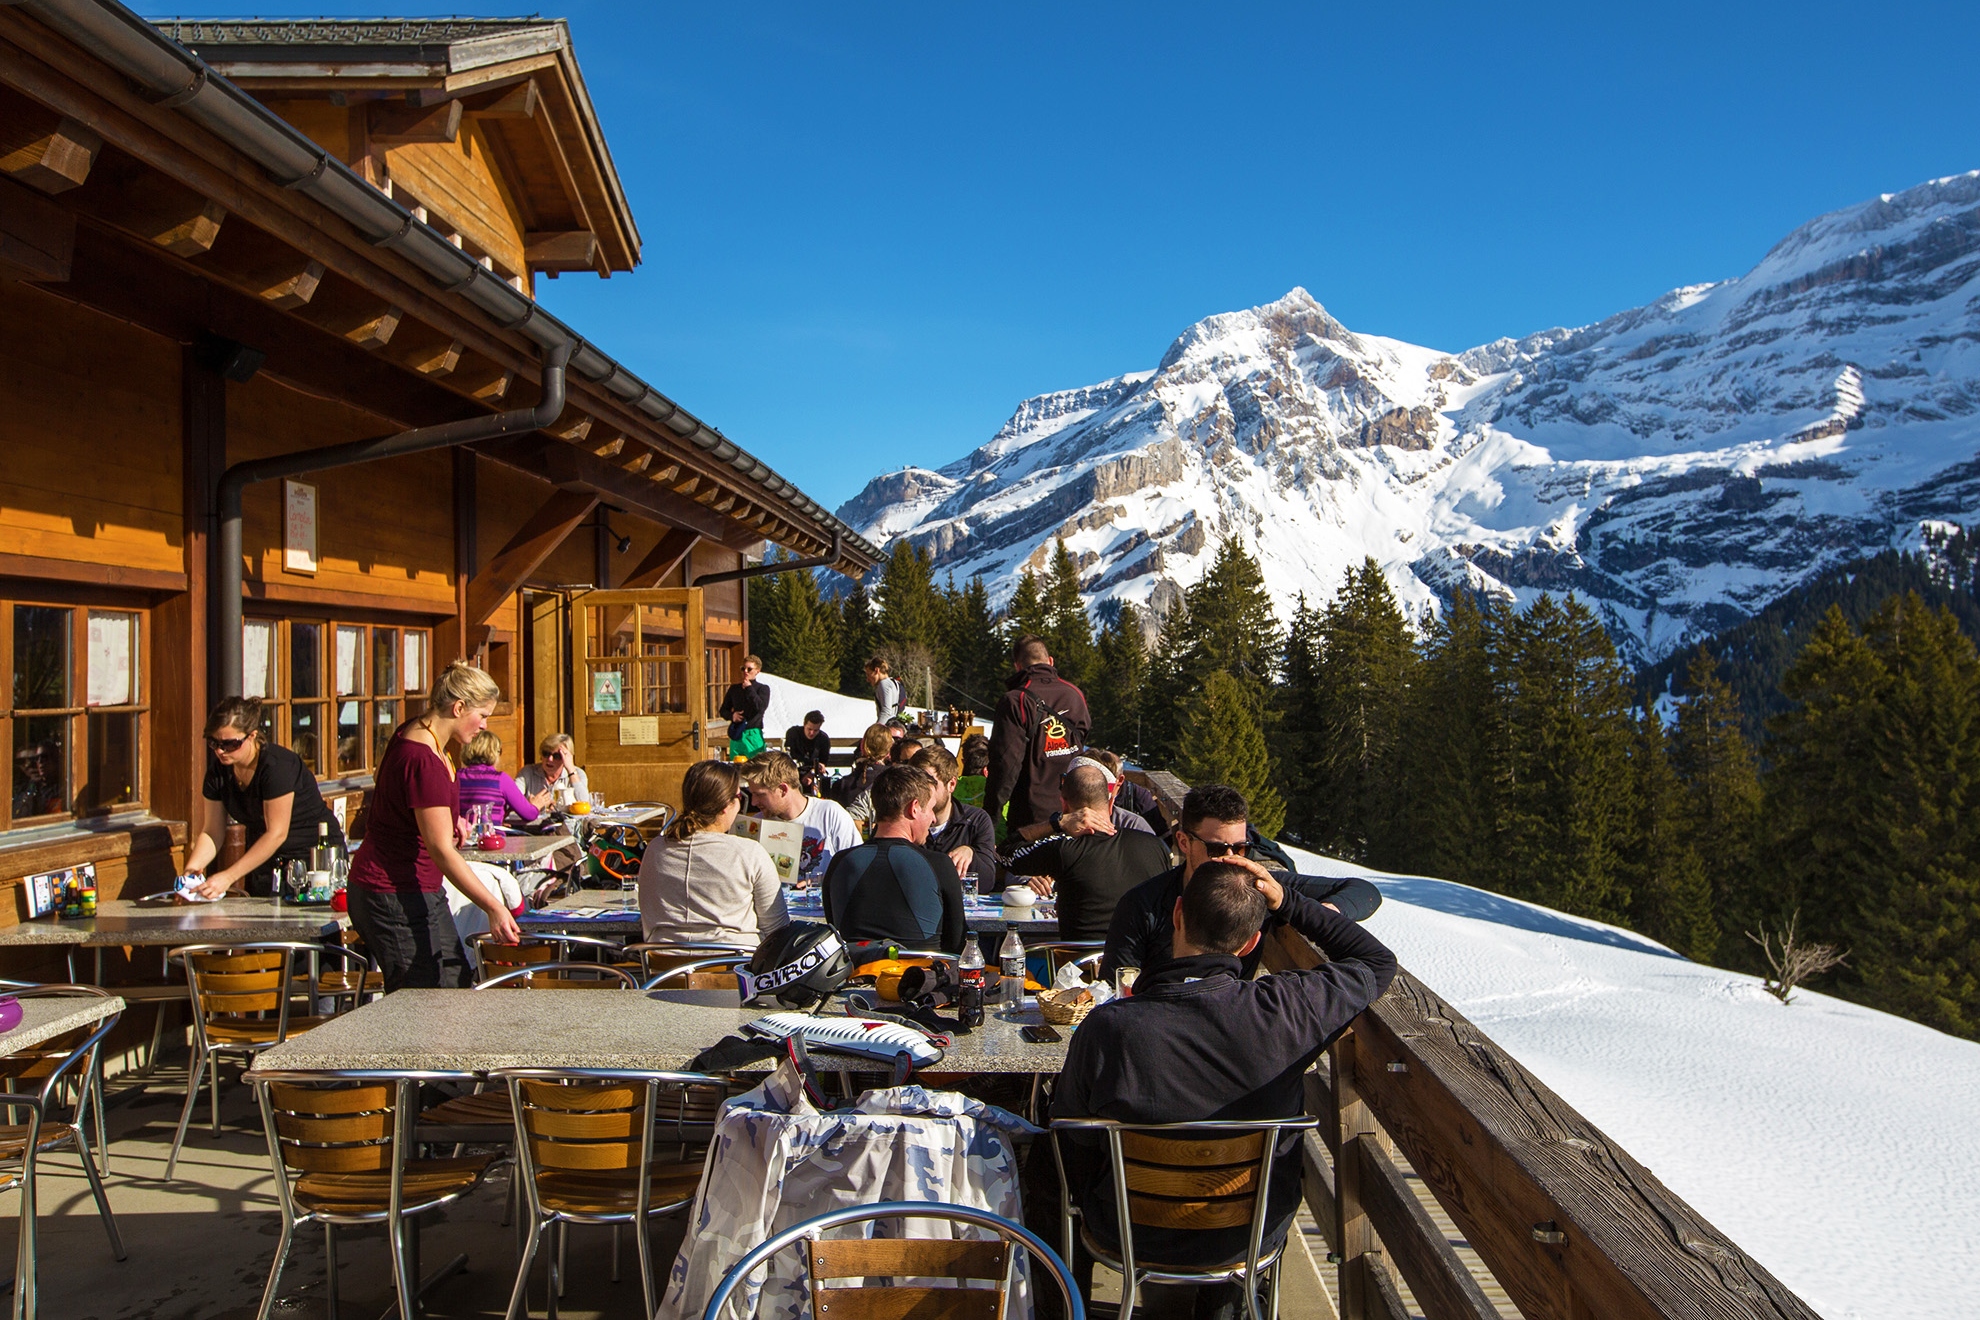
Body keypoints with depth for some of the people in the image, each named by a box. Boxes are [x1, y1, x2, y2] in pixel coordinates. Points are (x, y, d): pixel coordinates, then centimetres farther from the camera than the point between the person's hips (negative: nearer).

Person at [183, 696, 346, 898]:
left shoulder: (277, 766, -22)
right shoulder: (218, 769, -1)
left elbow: (276, 834, -24)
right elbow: (212, 832, 2)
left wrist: (228, 877, -26)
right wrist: (192, 868, -15)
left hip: (315, 855, -6)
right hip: (264, 859, 6)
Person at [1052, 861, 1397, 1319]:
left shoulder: (1107, 1027, -29)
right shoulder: (1285, 1010, -26)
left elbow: (1072, 1154, -12)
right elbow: (1379, 962, -5)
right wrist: (1287, 902, -8)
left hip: (1133, 1238, -1)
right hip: (1253, 1238, 2)